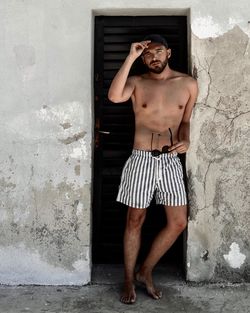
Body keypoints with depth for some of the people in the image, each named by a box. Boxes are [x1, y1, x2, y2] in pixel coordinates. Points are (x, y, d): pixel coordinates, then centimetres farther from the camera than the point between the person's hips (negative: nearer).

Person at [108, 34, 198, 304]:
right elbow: (114, 96, -22)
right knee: (135, 221, 7)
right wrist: (131, 57, -17)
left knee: (178, 223, 3)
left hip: (170, 161, 3)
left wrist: (185, 140, -4)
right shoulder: (137, 82, 0)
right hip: (141, 161, -2)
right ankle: (129, 280, 25)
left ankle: (145, 271, 24)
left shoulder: (188, 84, 6)